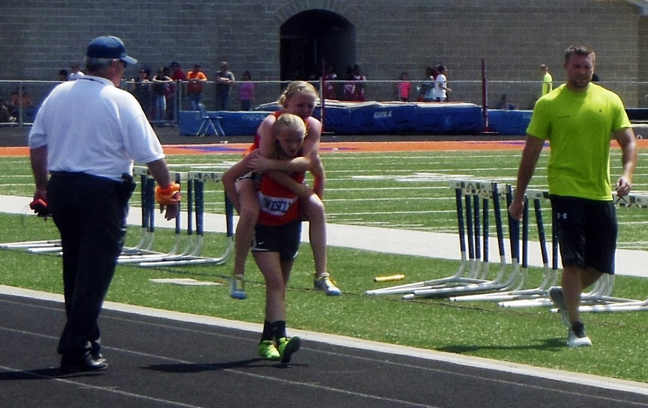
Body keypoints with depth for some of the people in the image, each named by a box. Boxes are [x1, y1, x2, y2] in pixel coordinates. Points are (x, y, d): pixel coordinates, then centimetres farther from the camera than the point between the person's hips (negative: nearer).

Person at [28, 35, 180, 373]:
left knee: (74, 269, 17)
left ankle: (85, 341, 26)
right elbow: (150, 154, -10)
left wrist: (42, 186, 19)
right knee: (94, 274, -2)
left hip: (61, 188, 6)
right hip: (102, 192, -6)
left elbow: (36, 143, 10)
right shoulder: (121, 101, -10)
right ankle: (77, 351, -5)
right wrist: (167, 190, 1)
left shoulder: (58, 94, 6)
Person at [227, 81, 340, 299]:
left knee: (316, 208, -18)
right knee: (250, 212, -33)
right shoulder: (270, 123, -30)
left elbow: (308, 162, -31)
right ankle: (238, 275, -22)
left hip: (290, 179, 4)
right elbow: (266, 162, -35)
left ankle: (321, 275, -11)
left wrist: (270, 164, -42)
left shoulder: (313, 126, -18)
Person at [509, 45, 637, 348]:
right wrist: (518, 197, 3)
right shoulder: (548, 104, -1)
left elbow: (628, 142, 7)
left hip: (601, 193, 4)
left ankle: (564, 295, 35)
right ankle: (575, 328, -2)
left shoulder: (610, 101, 6)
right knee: (573, 260, -10)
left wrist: (627, 173, -13)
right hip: (566, 191, -4)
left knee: (601, 264, 7)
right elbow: (531, 153, 2)